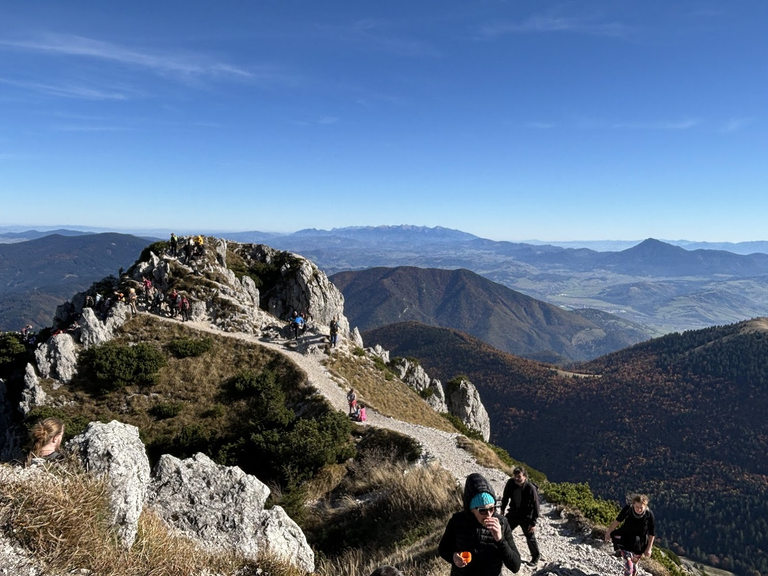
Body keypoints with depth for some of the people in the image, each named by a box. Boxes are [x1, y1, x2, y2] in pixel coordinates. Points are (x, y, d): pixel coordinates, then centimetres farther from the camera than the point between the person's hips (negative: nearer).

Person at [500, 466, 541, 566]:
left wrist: (533, 523, -15)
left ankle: (536, 556, 36)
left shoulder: (531, 488, -28)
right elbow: (506, 497, 2)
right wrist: (502, 509, 9)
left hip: (526, 517, -4)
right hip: (513, 513, 4)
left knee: (530, 538, 11)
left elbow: (536, 506, -18)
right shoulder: (510, 483, -17)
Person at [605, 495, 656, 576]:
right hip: (625, 540, -1)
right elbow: (617, 520, -7)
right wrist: (608, 532, 1)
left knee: (635, 563, 20)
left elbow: (652, 533, -8)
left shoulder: (649, 515, -23)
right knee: (628, 563, -13)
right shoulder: (627, 509, -24)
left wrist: (649, 548, -5)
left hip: (640, 543, 1)